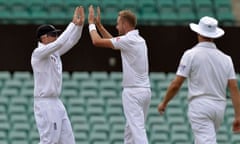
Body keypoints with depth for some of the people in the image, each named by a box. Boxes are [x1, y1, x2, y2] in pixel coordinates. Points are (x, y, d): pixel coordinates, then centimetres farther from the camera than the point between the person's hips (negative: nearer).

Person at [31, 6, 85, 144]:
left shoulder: (55, 52, 12)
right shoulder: (39, 53, -14)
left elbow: (71, 41, 10)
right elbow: (59, 43, -25)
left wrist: (80, 24, -5)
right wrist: (73, 23, -20)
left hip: (56, 103, 9)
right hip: (45, 103, -9)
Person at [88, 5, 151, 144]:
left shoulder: (128, 40, -13)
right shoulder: (140, 39, 14)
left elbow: (97, 41, -11)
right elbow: (114, 41, 31)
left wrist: (91, 23, 4)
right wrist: (99, 25, 30)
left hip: (133, 92, -9)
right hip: (145, 90, 9)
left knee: (137, 130, -14)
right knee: (130, 130, 17)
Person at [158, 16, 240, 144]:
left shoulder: (191, 54, -6)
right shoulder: (225, 58, 6)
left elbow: (176, 84, -7)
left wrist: (164, 103, 8)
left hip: (200, 105, -6)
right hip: (219, 107, 6)